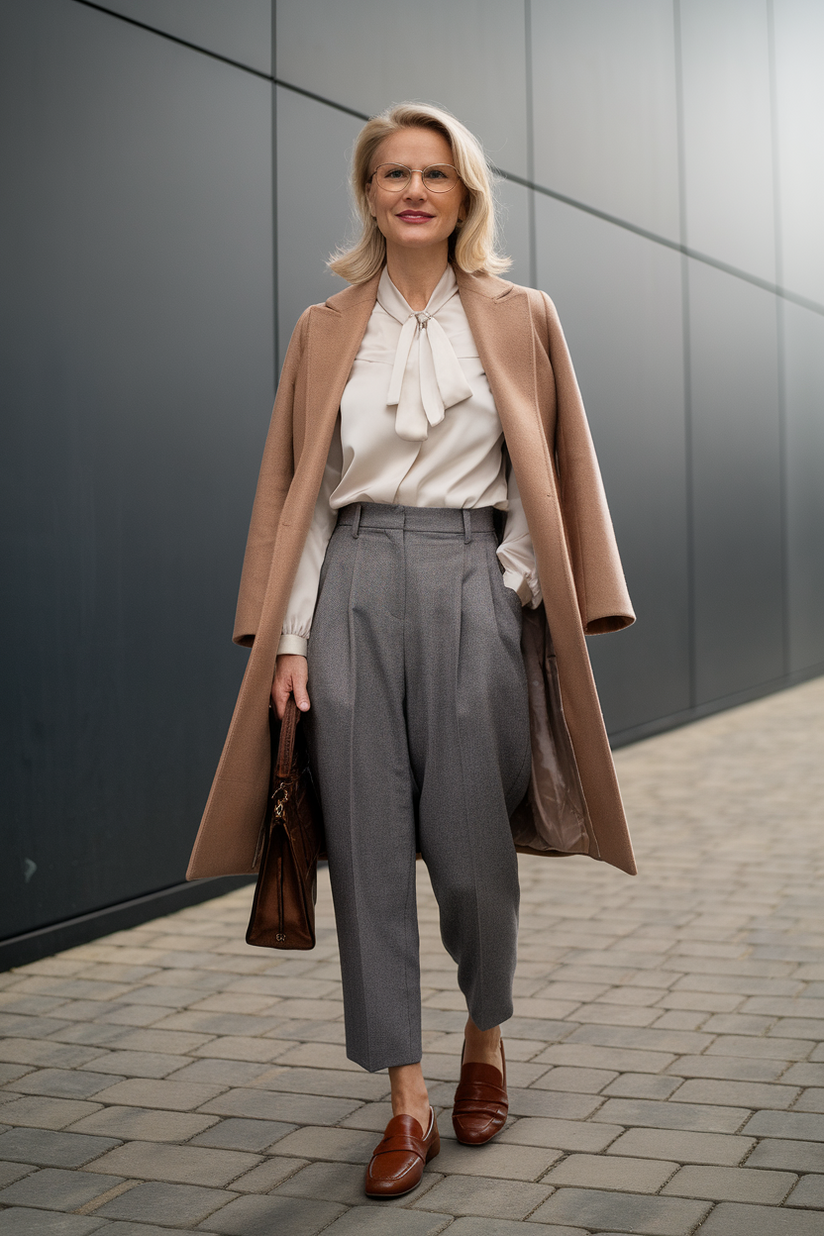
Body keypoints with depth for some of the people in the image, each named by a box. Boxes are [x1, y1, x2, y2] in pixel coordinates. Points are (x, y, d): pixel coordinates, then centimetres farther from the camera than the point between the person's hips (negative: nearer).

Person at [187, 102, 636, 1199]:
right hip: (355, 591, 1)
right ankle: (408, 1105, 8)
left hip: (476, 589, -1)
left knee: (469, 843, 0)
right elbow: (299, 490, 9)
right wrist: (288, 636, 1)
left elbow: (551, 480, 8)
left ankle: (487, 1039, 29)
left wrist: (555, 608, -1)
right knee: (370, 846, -1)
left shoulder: (519, 320, 9)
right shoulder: (325, 333, 11)